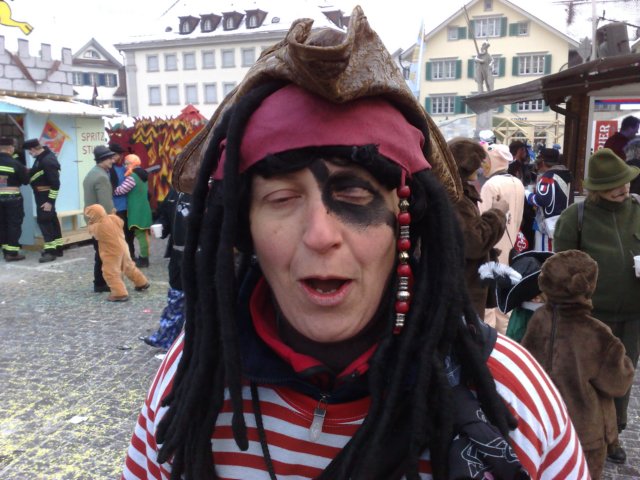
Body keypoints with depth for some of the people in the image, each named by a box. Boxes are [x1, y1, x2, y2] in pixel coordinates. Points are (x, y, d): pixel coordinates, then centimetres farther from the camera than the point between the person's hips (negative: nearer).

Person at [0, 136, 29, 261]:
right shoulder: (15, 163, -13)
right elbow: (25, 181, -6)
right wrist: (26, 172, 13)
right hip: (12, 198, -5)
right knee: (14, 225, 2)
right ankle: (12, 253, 0)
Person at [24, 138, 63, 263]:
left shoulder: (48, 161, -23)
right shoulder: (42, 156, 7)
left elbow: (55, 183, -25)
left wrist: (50, 201, -24)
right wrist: (29, 172, 3)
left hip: (45, 195, -10)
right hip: (42, 193, 10)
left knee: (44, 220, -10)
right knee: (52, 220, 13)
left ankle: (50, 250, -8)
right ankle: (57, 248, 21)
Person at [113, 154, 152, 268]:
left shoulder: (132, 177, -17)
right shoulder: (142, 175, 14)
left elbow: (121, 190, -19)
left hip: (137, 211, -10)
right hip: (143, 209, 10)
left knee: (140, 234, -6)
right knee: (143, 234, 15)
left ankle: (144, 259, -3)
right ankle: (144, 257, 24)